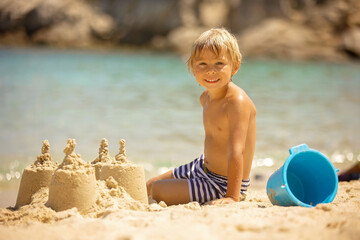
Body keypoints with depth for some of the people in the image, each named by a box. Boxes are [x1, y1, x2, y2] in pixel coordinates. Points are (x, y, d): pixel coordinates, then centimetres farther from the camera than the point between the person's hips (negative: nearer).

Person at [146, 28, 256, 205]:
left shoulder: (237, 102, -29)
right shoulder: (206, 97, -1)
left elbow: (236, 151, -35)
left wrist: (232, 197, -38)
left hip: (223, 184, -9)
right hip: (203, 168, 9)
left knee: (158, 192, -12)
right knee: (150, 185, 17)